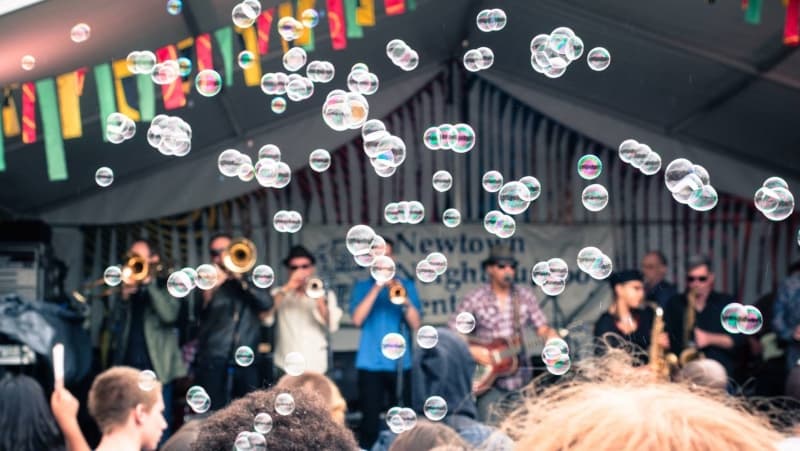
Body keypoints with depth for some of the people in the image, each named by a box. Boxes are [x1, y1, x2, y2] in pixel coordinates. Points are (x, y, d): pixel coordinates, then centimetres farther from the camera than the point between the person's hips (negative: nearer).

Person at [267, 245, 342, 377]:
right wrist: (286, 289, -10)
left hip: (315, 368, 0)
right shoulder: (280, 294, 14)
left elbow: (332, 326, -2)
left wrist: (319, 300, -16)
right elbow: (266, 318, -6)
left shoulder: (326, 294, 13)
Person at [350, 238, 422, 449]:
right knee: (370, 420, -4)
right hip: (371, 362, -1)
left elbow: (415, 324, 0)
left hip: (400, 362, 1)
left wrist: (404, 298, -16)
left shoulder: (406, 285, 10)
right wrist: (377, 288, -13)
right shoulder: (362, 286, 9)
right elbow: (357, 319, -8)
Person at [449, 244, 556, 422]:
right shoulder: (474, 299, -3)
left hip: (519, 379, 3)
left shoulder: (525, 296, 6)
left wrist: (550, 335, -15)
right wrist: (472, 350, -15)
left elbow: (542, 327, 6)